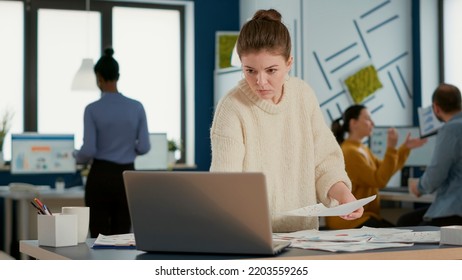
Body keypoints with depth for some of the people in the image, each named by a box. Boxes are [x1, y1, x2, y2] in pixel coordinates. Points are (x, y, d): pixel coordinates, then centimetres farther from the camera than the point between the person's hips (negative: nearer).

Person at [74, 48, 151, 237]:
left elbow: (88, 151, -13)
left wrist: (79, 158, 10)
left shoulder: (92, 109, -10)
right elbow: (144, 147, -1)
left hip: (100, 177, -3)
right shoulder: (137, 107, -2)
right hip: (126, 177, 3)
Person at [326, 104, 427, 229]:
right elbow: (380, 180, -19)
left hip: (361, 216, 10)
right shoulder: (350, 152, -17)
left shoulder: (362, 149, 15)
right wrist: (391, 148, -21)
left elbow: (386, 171, 17)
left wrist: (405, 148, 14)